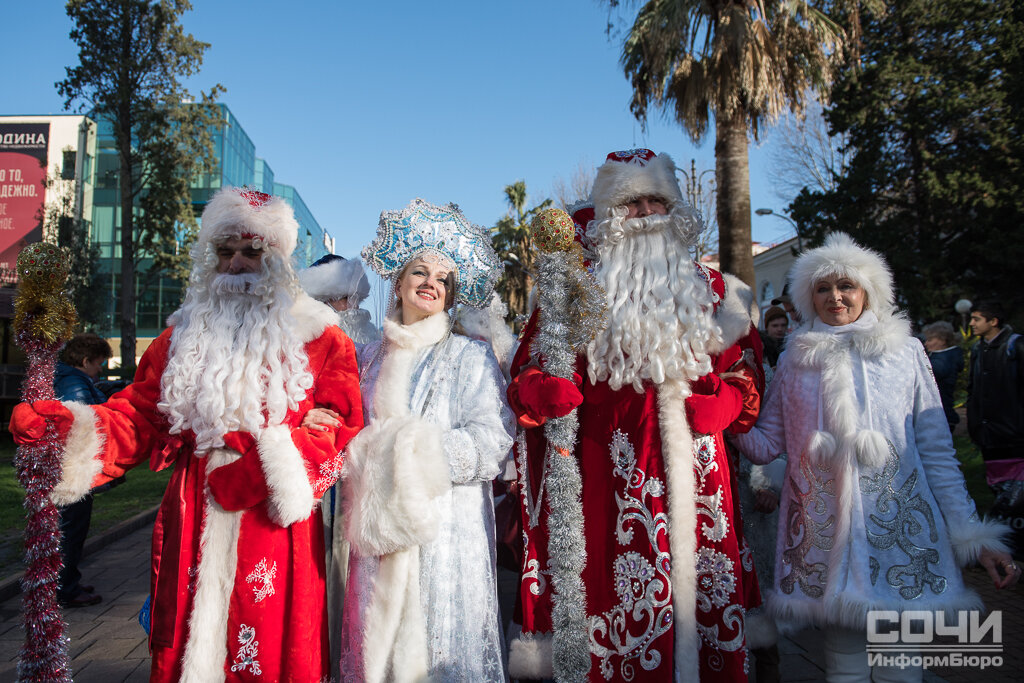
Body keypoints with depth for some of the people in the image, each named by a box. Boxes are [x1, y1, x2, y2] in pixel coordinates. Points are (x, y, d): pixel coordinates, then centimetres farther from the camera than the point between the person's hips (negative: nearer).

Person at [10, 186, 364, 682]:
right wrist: (74, 428, -8)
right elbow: (140, 415, 9)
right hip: (194, 529, 3)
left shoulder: (318, 340, 1)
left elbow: (342, 432, -5)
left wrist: (274, 448, -18)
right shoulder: (184, 337, 14)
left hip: (275, 533, -3)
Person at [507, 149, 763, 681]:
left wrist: (722, 403, -2)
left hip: (695, 471, 3)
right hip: (614, 474, -2)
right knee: (619, 599, -4)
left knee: (703, 593, 2)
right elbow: (529, 369, 6)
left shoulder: (711, 289, 17)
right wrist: (542, 392, -16)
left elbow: (745, 371, 18)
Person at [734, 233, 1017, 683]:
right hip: (825, 535, 1)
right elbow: (767, 444, 6)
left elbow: (937, 451, 4)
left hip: (899, 527, 0)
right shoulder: (795, 361, 8)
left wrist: (971, 534, -1)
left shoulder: (905, 352, 4)